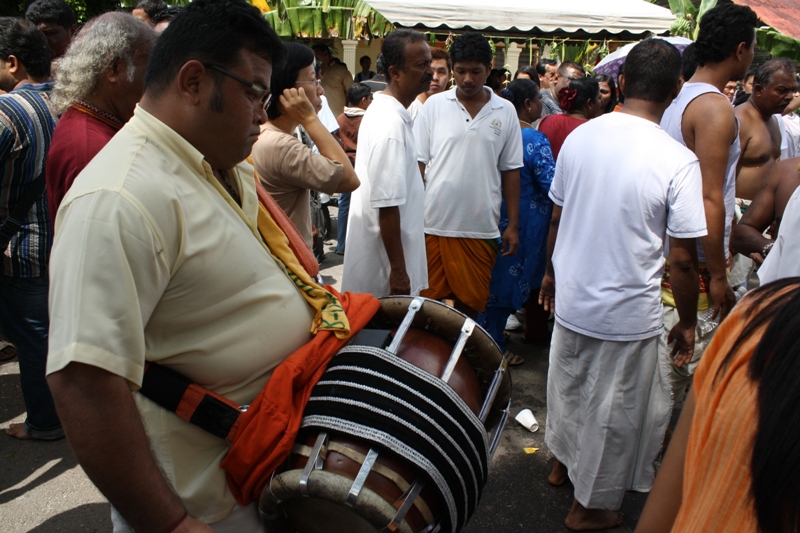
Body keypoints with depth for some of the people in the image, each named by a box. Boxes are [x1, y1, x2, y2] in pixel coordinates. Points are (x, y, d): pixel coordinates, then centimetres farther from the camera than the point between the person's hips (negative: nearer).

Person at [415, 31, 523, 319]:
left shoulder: (505, 112, 5)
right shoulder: (434, 105, 2)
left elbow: (510, 171, 8)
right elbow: (418, 164, 3)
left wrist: (513, 225, 5)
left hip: (481, 229, 1)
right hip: (433, 223, -1)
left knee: (470, 305, 10)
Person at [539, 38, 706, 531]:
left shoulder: (579, 137, -4)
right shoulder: (678, 162, -18)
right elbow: (683, 259, -16)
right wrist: (688, 324, 0)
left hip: (571, 300, 5)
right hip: (628, 314, -5)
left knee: (568, 385, 26)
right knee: (613, 412, 15)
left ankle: (563, 459, 51)